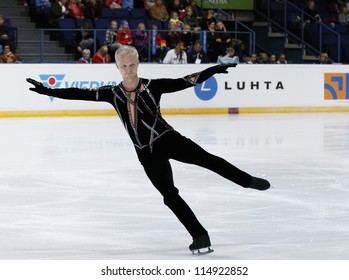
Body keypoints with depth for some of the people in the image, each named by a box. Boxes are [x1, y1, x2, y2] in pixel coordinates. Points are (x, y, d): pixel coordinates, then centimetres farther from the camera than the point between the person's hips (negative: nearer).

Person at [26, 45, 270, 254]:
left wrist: (212, 70, -20)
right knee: (169, 195, -5)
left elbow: (185, 82, -9)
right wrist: (47, 91, -6)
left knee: (206, 159, -17)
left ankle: (247, 180, 2)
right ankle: (200, 235, 3)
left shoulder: (153, 86, -4)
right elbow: (80, 94, -1)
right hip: (147, 153, 2)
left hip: (168, 139, -2)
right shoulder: (113, 93, 1)